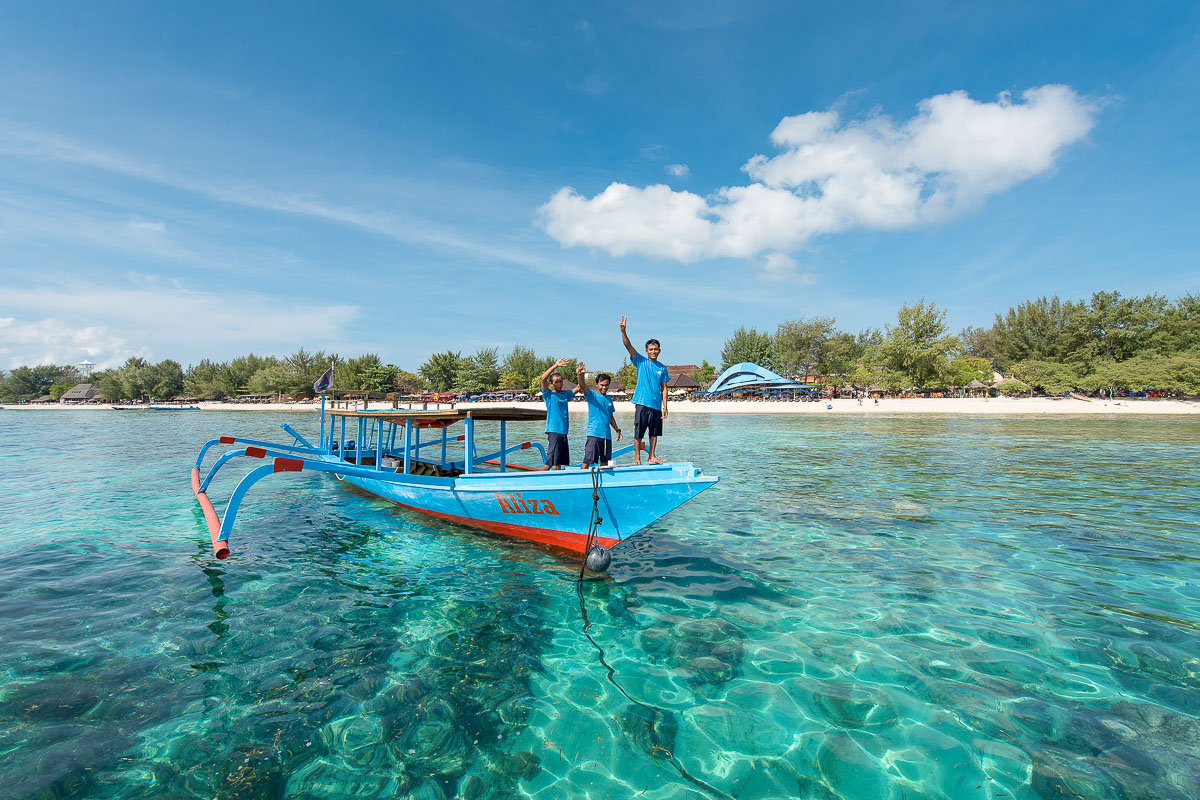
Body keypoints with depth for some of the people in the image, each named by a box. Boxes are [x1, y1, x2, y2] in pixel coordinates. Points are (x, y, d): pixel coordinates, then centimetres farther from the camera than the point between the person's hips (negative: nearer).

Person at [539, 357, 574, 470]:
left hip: (563, 432, 6)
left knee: (559, 463, 9)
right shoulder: (548, 394, 1)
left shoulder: (565, 395, 18)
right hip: (553, 431, -6)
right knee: (550, 463, -10)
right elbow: (543, 378, -13)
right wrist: (555, 365, -14)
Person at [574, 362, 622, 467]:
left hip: (607, 435, 6)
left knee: (605, 462, 10)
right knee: (587, 461, -10)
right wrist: (580, 375, -39)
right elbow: (582, 385, -19)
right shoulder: (592, 395, 0)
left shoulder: (609, 399, 17)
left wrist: (617, 430, 24)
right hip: (594, 434, -6)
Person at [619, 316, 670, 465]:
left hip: (656, 405, 3)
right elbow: (628, 346, -8)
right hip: (642, 403, -3)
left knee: (654, 433, 10)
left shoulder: (662, 368, 11)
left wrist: (664, 406, 3)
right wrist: (623, 332, -23)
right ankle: (637, 457, 10)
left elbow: (664, 389, 10)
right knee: (638, 433, 0)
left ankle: (651, 456, 22)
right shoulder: (641, 361, 3)